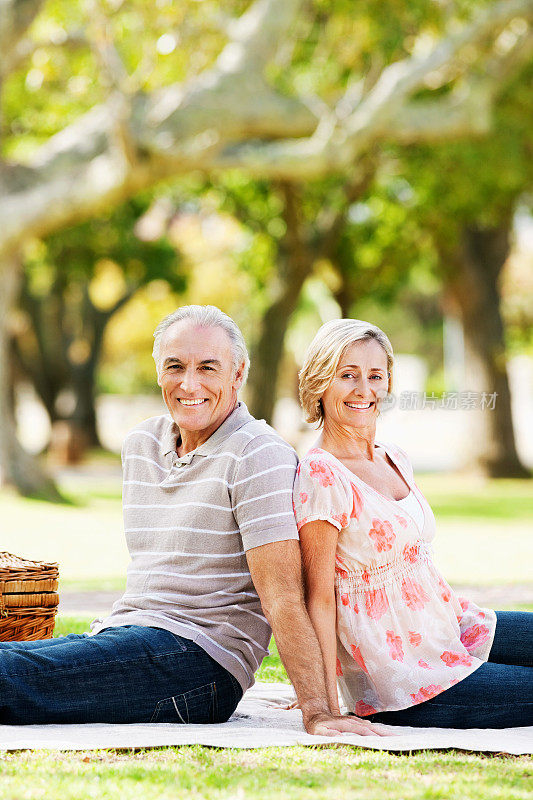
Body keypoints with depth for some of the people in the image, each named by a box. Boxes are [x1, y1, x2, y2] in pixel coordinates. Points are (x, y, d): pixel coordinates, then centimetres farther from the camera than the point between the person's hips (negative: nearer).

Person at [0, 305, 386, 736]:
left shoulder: (259, 455, -9)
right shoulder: (140, 444, 15)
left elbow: (281, 596, -16)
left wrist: (317, 713, -21)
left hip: (202, 660, -7)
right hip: (123, 635, 7)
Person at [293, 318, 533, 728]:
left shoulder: (395, 459, 9)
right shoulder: (320, 475, -16)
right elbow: (319, 597, -17)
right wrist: (326, 708, -20)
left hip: (452, 628, 8)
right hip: (402, 676, -8)